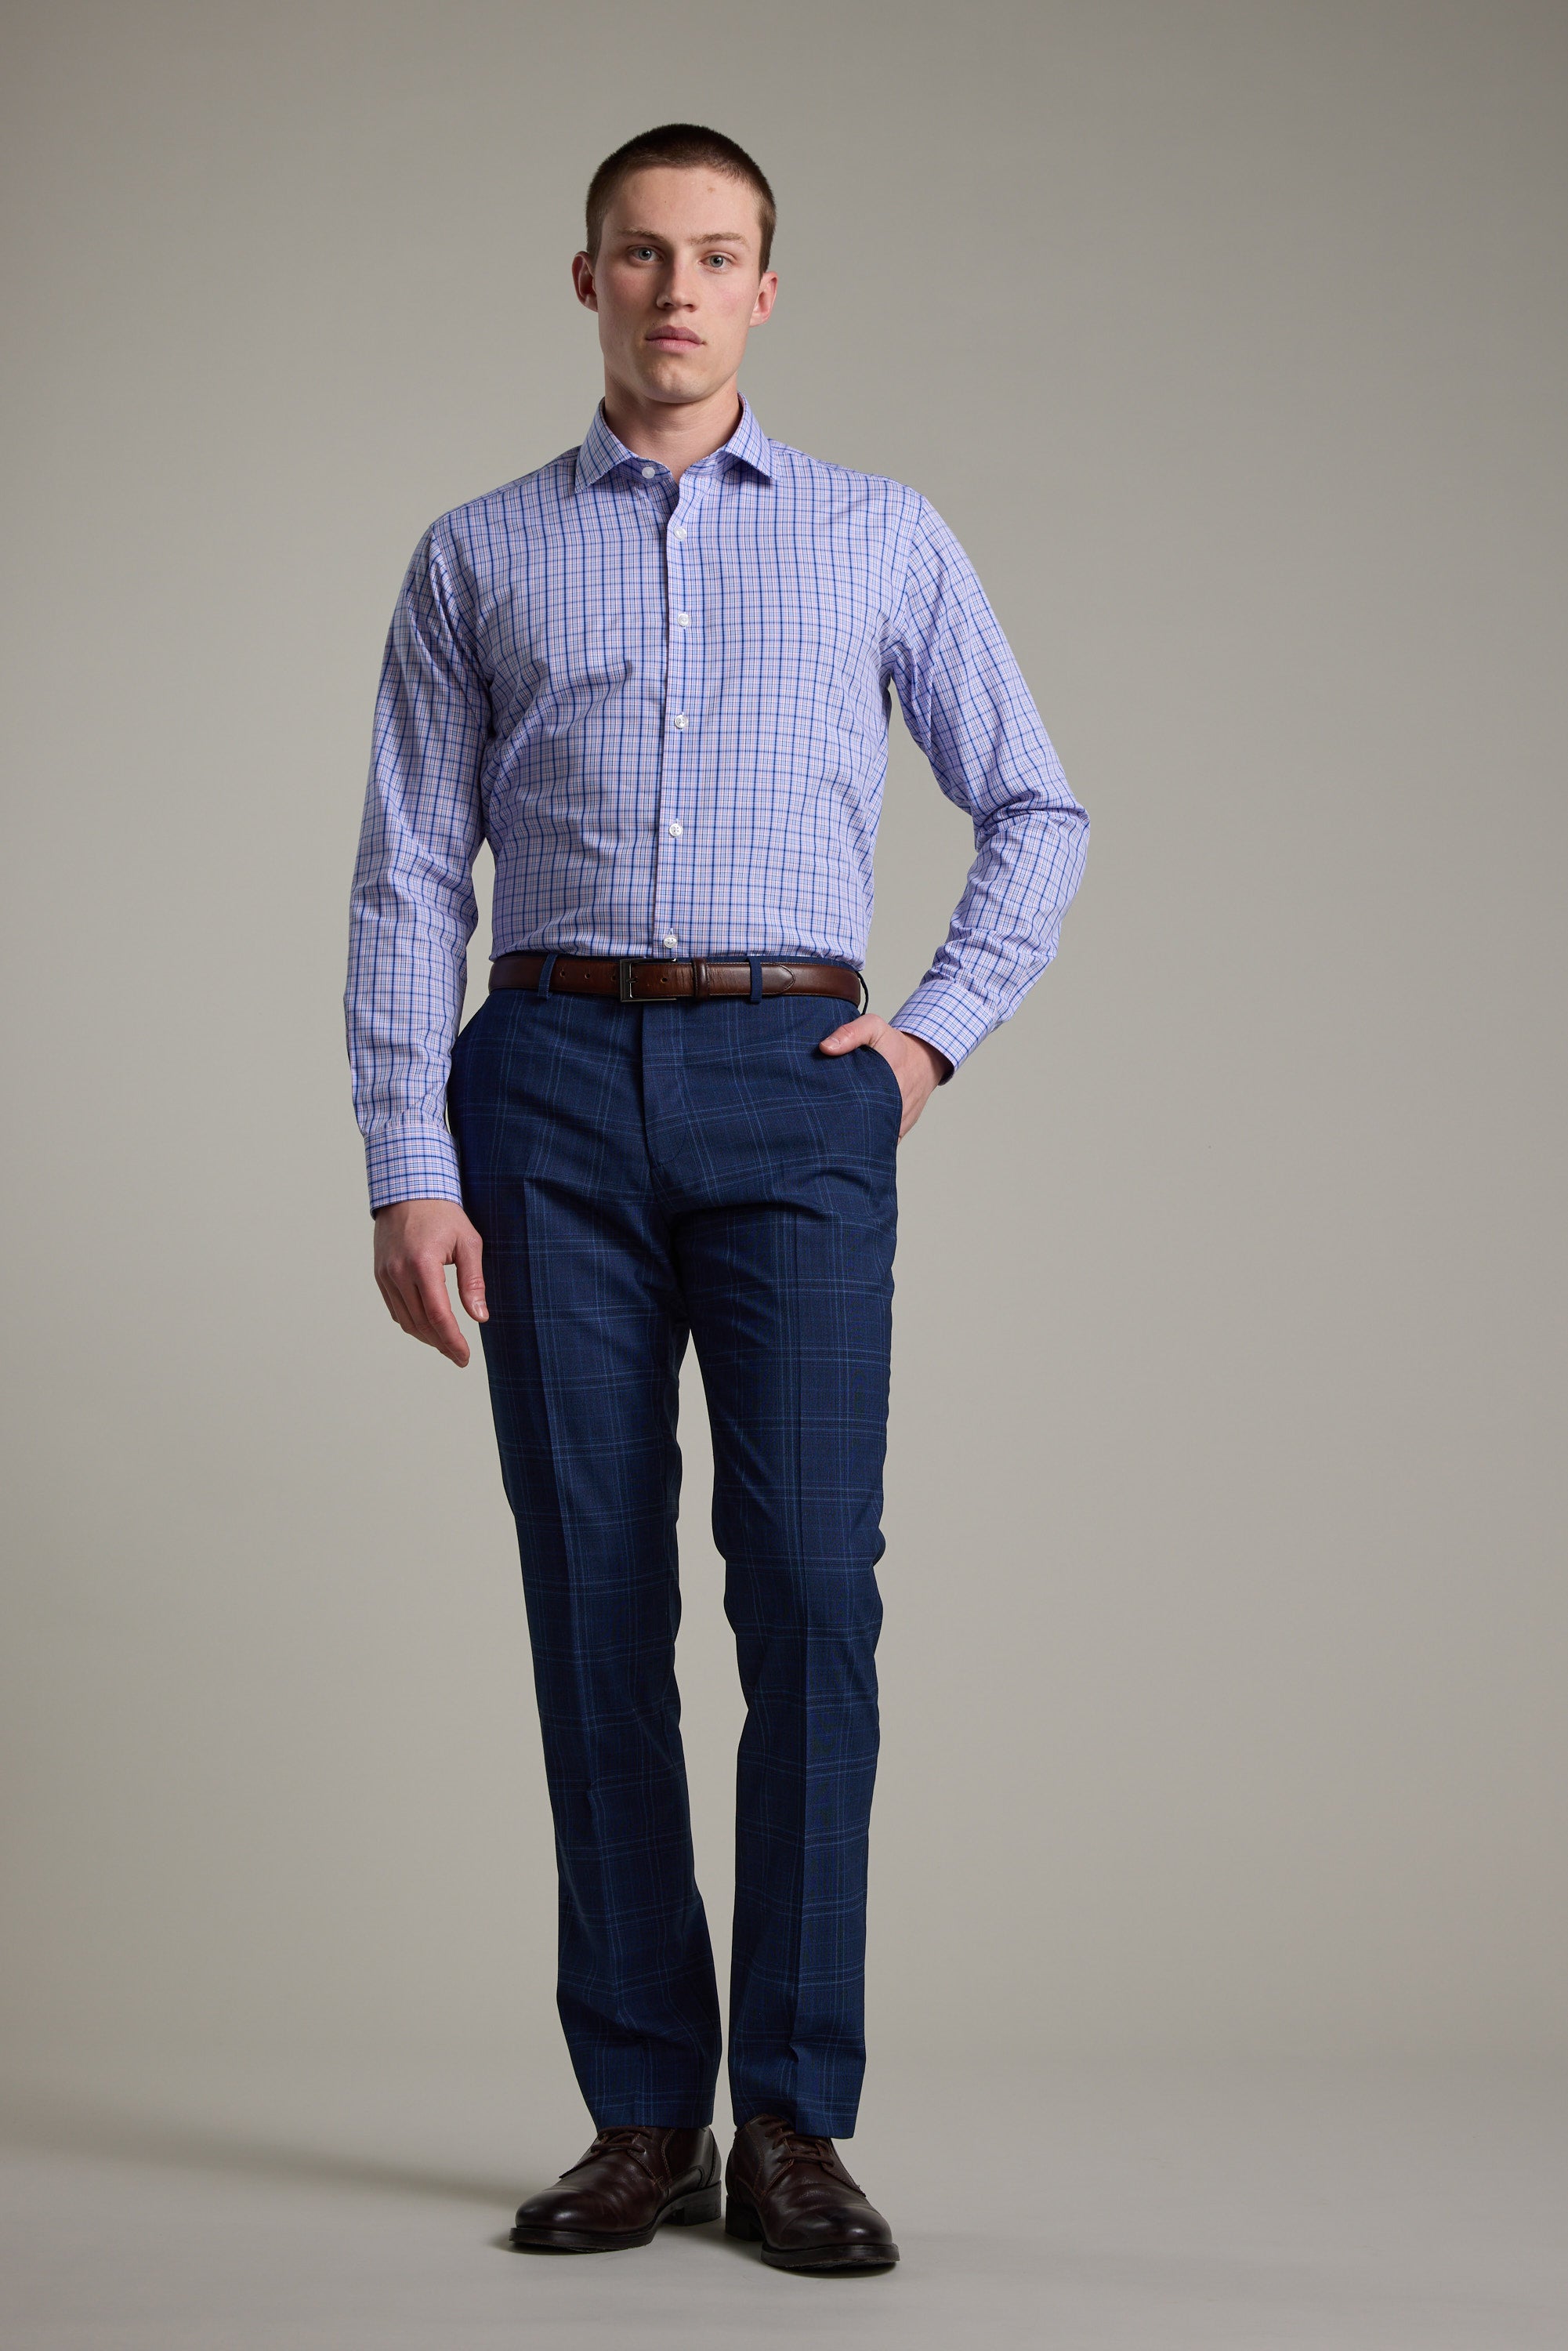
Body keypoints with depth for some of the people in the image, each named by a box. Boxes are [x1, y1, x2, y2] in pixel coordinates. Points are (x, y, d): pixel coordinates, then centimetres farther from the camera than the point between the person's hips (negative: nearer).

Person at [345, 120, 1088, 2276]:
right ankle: (644, 2117, 10)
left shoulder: (885, 538, 13)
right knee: (598, 1604, 0)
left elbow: (1039, 817, 17)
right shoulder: (478, 560, 13)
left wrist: (934, 1035, 3)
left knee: (810, 1588, -9)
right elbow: (410, 881, 6)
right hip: (555, 1082, 1)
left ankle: (796, 2125, 0)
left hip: (794, 1090, 0)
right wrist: (407, 1176, -3)